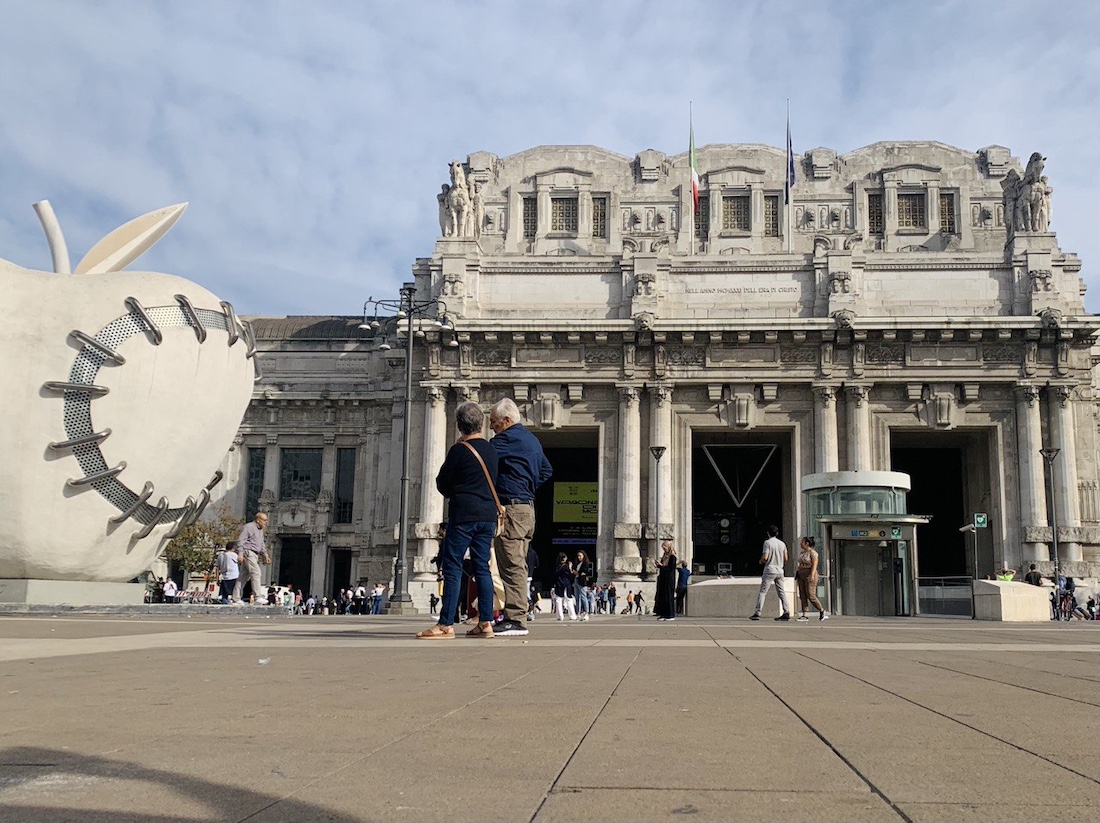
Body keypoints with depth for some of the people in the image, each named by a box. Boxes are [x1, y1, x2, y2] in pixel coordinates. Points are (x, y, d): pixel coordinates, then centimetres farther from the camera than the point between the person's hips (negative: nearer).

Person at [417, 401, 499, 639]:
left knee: (452, 568, -4)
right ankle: (486, 623, 9)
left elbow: (442, 484, -2)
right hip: (488, 515, 6)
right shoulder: (491, 450, 9)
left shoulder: (459, 450, -9)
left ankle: (446, 625, -7)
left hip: (463, 515, -6)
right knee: (482, 568, 10)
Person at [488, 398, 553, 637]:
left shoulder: (508, 438, -10)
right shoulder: (531, 439, 19)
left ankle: (516, 619, -10)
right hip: (528, 508, 10)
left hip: (511, 507, -10)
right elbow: (546, 471, 28)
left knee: (511, 565, -9)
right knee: (517, 565, 12)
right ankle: (516, 617, 16)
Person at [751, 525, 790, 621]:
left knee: (762, 592, -5)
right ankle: (786, 612, 4)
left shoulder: (767, 542, -8)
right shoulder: (782, 543, 9)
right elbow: (785, 558, 11)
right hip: (779, 570, 5)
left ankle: (757, 613, -9)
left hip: (770, 570, -5)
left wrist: (760, 562, 5)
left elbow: (765, 557, -15)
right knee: (781, 592, 10)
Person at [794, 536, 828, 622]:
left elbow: (814, 564, -16)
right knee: (802, 595, 1)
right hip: (802, 576, 8)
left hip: (810, 575, -8)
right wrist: (797, 576, 17)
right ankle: (804, 615, -1)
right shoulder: (801, 553, 15)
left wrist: (812, 575, -26)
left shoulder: (813, 552, -8)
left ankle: (822, 611, 6)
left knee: (810, 595, -11)